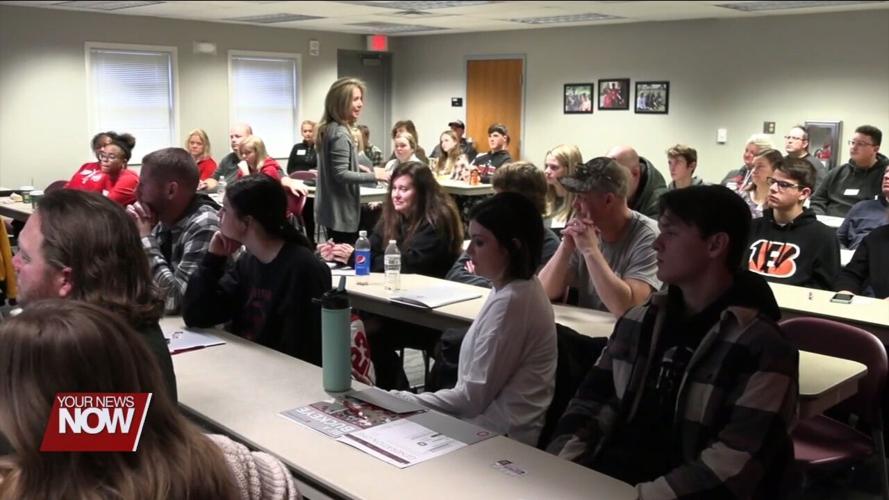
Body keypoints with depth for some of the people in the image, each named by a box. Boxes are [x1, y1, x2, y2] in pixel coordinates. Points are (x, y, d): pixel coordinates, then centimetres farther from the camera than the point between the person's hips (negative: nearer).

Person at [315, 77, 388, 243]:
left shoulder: (329, 129, 11)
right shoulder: (340, 133, -19)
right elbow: (340, 174, -22)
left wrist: (358, 167, 20)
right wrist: (373, 175, -16)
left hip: (332, 210, 10)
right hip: (341, 212, -10)